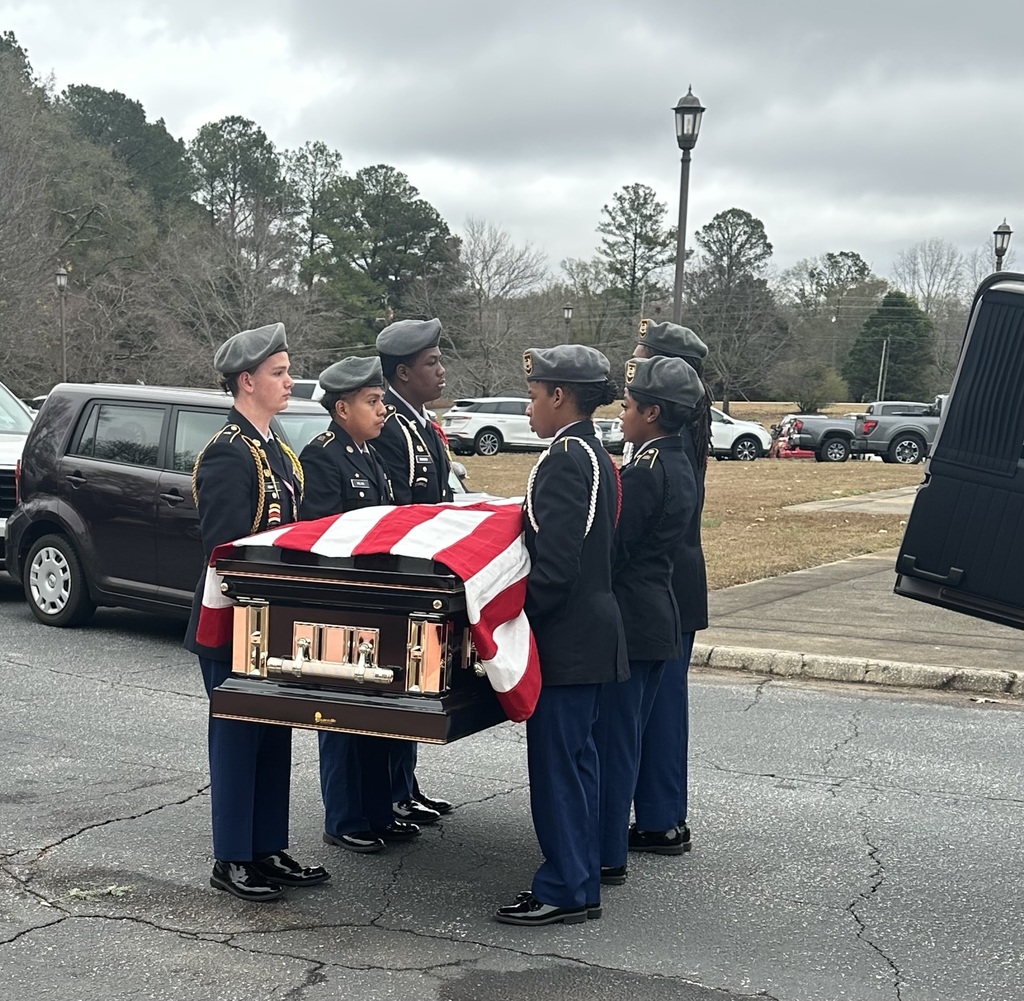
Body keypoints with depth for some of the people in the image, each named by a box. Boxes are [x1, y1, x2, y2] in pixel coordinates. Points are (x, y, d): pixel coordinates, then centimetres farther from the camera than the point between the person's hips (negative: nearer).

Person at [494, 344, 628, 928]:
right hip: (591, 630, 10)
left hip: (567, 637, -10)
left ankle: (567, 890, 7)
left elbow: (554, 564, -23)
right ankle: (581, 877, 24)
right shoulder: (596, 455, 12)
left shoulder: (564, 459, -18)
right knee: (576, 759, 16)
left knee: (557, 763, -2)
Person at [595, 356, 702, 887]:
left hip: (628, 619, -10)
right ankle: (611, 835, 29)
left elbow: (613, 550, -18)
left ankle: (606, 856, 6)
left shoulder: (644, 471, -18)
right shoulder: (680, 466, 11)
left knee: (612, 738, -2)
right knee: (625, 736, 18)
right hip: (660, 617, 10)